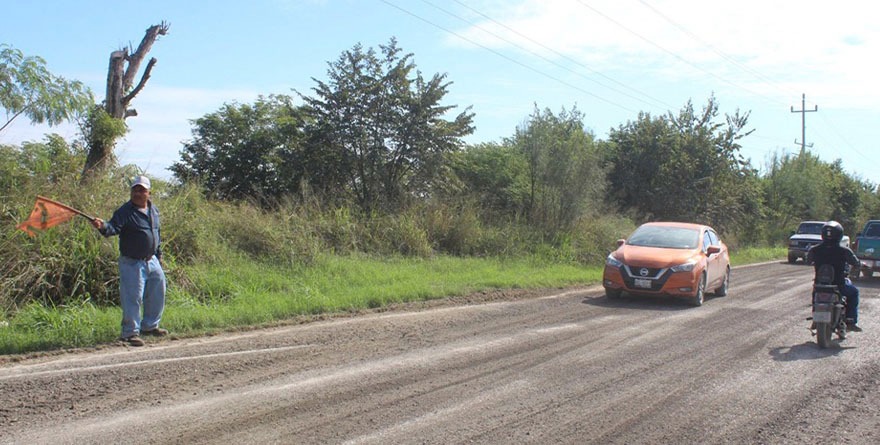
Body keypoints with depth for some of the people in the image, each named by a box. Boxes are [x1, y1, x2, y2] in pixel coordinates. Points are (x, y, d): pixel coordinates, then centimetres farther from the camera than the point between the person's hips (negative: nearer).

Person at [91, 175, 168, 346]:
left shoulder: (154, 210, 9)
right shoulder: (125, 211, -12)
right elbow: (114, 227, -26)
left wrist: (159, 255, 21)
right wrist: (103, 226, -48)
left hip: (152, 261, 7)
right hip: (132, 263, -7)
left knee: (157, 293, 16)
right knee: (132, 298, -6)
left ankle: (149, 326, 34)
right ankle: (131, 332, 5)